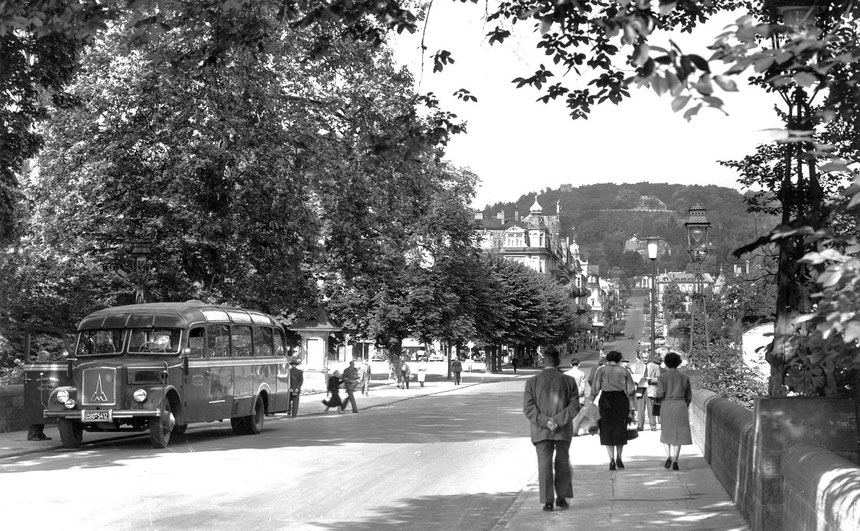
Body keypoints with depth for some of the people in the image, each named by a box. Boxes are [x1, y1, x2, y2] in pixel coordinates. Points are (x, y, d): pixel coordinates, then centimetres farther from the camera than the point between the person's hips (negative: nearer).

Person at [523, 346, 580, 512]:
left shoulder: (532, 381, -3)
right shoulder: (569, 381, -2)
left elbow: (528, 407, -9)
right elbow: (574, 406, -9)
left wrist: (545, 422, -12)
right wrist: (558, 421, -12)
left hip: (540, 431, 0)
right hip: (564, 431, 0)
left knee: (544, 464, 4)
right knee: (563, 463, 16)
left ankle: (547, 501, 0)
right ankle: (561, 497, 18)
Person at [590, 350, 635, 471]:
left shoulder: (602, 371, 4)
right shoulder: (624, 371, 6)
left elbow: (595, 389, -4)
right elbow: (631, 390, 2)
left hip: (606, 400, -1)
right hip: (621, 400, 1)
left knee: (607, 430, 6)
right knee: (620, 429, 16)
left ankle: (612, 460, -2)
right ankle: (618, 458, 11)